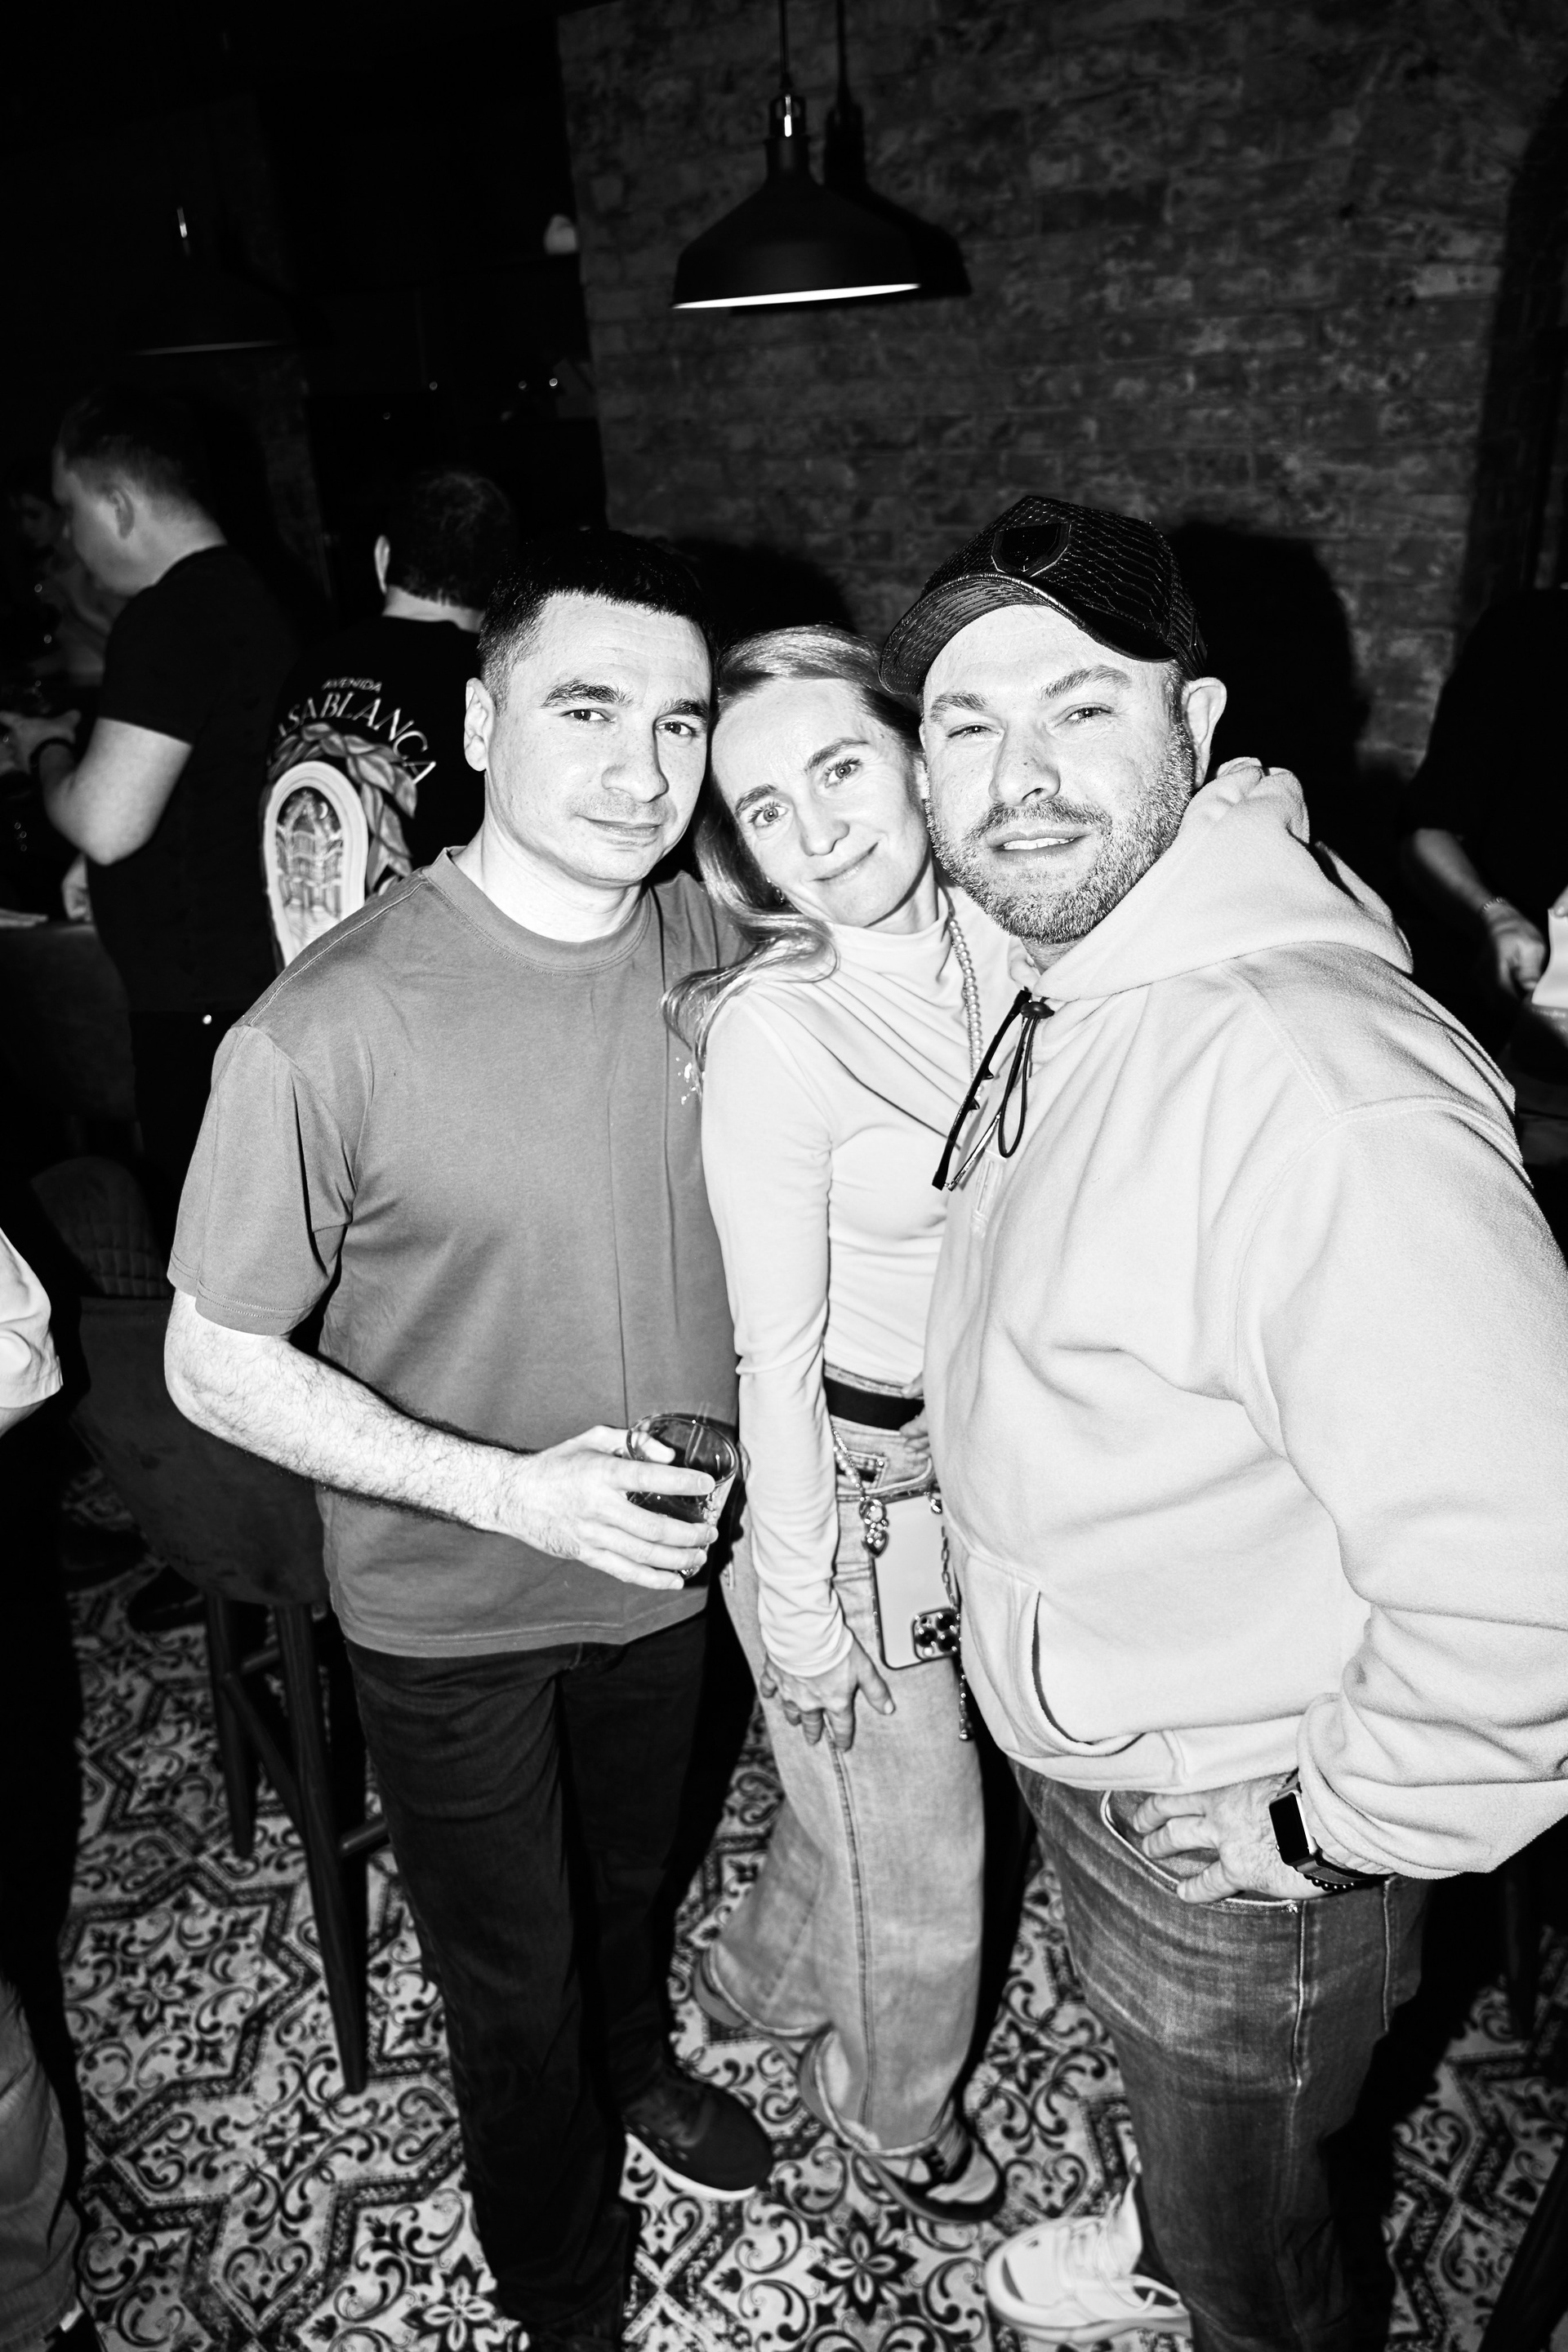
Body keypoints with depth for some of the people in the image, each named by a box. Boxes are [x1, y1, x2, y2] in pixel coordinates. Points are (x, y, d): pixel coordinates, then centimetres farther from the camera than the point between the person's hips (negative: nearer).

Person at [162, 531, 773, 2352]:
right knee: (513, 1979, 20)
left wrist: (743, 1445, -3)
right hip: (453, 1614, -4)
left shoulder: (712, 950, -11)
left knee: (629, 1881, 31)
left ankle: (636, 2068, 64)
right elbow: (215, 1366, -18)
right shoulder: (325, 1033, -28)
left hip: (665, 1560, 4)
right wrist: (513, 1491, -26)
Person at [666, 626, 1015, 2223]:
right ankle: (895, 2118, 48)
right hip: (849, 1480, -6)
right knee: (914, 1854, 15)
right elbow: (775, 1354, -19)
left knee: (889, 1793, 27)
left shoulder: (997, 941, -6)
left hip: (989, 1461, 6)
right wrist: (801, 1605, -13)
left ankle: (758, 1979, 57)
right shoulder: (772, 1031, -24)